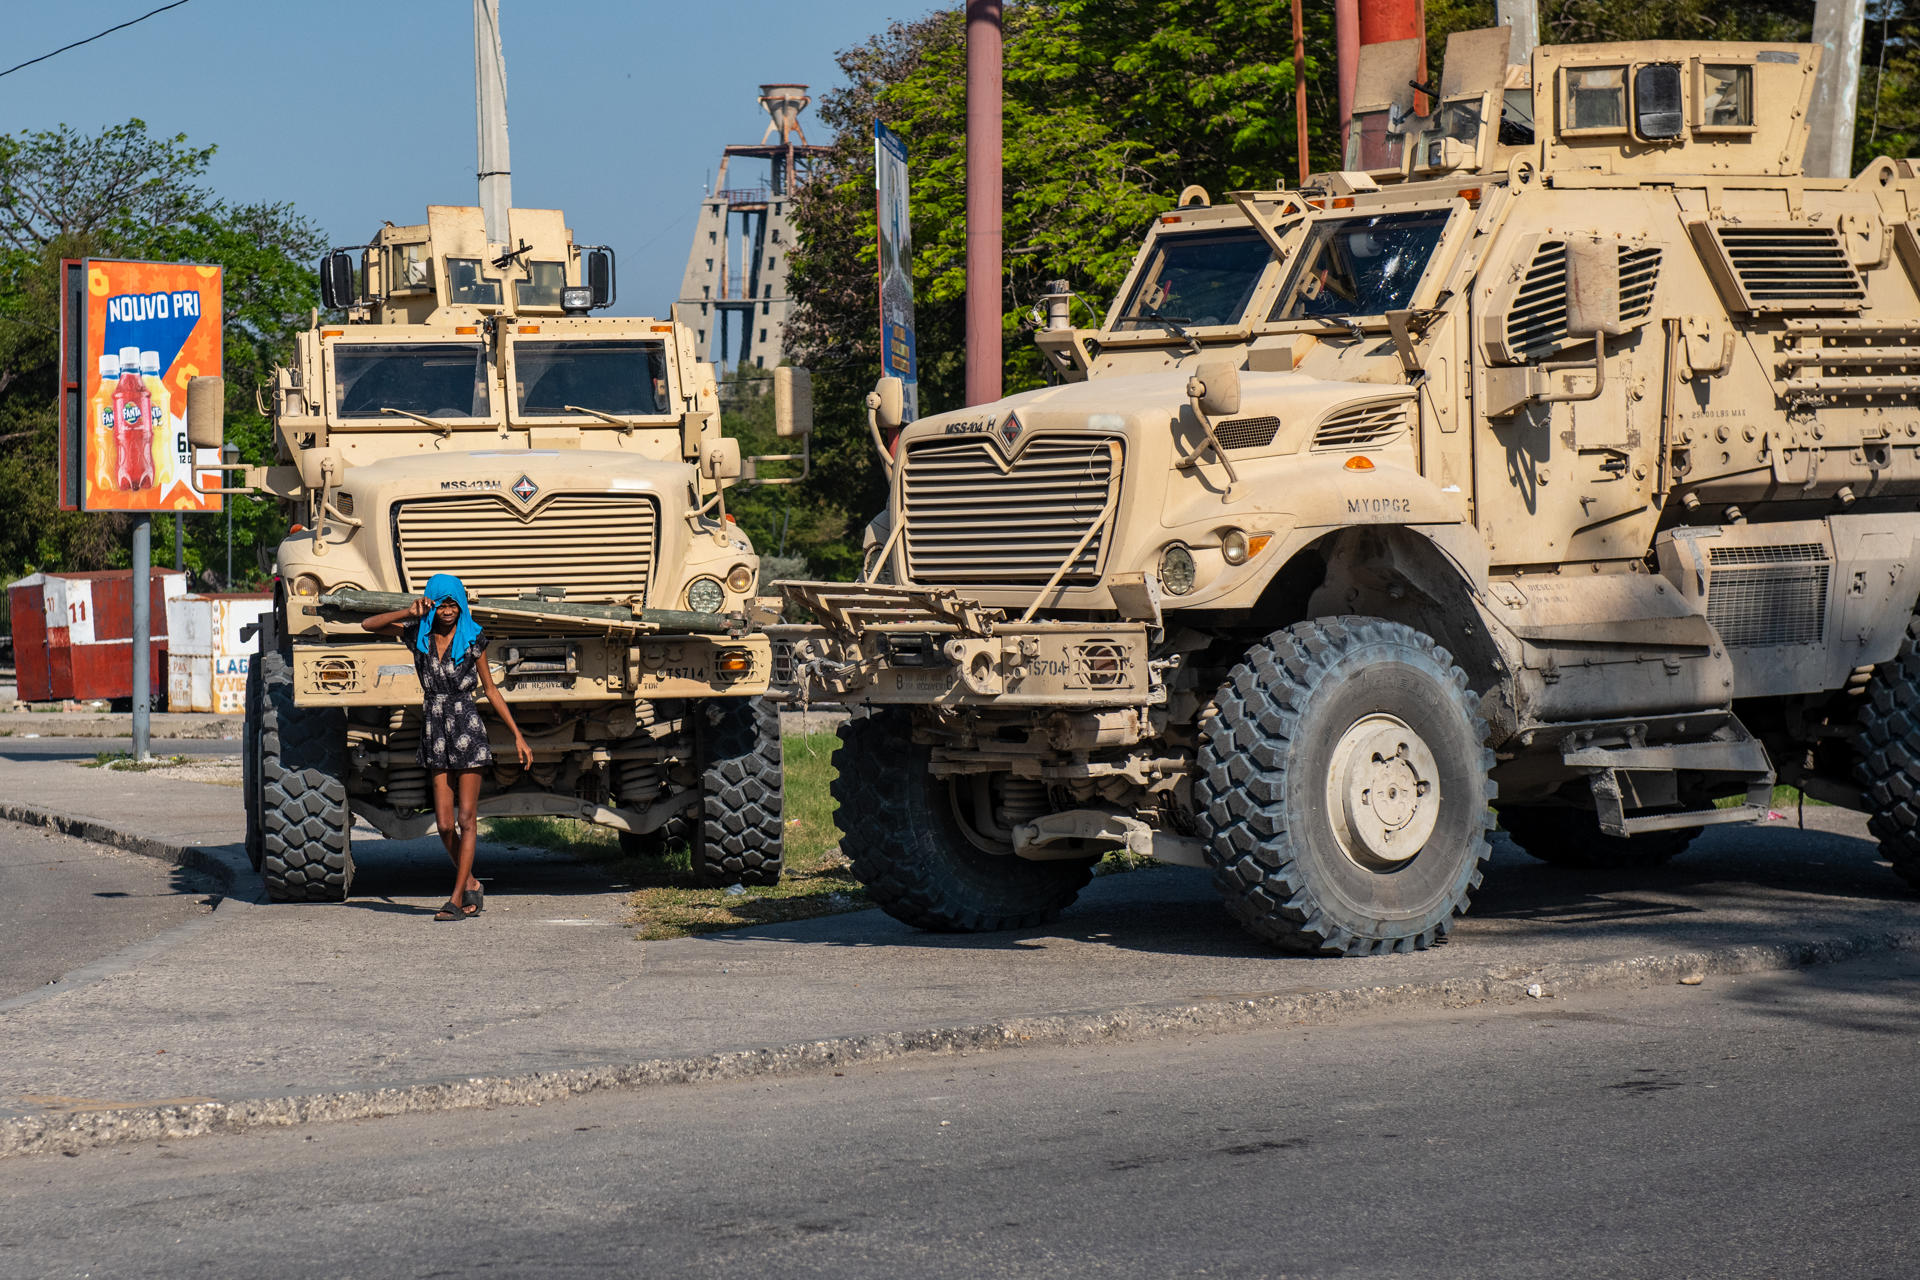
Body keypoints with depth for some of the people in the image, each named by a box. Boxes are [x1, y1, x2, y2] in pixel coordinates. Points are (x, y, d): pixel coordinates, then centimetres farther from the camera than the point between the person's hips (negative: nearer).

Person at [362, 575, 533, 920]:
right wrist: (409, 613, -17)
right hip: (434, 727, 2)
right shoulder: (418, 633, 3)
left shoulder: (472, 638, -1)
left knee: (466, 818, -3)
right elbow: (370, 625, -3)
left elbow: (490, 690, 6)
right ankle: (471, 884, 22)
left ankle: (457, 898, 0)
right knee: (444, 823, 1)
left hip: (467, 726, -2)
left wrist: (517, 736, 6)